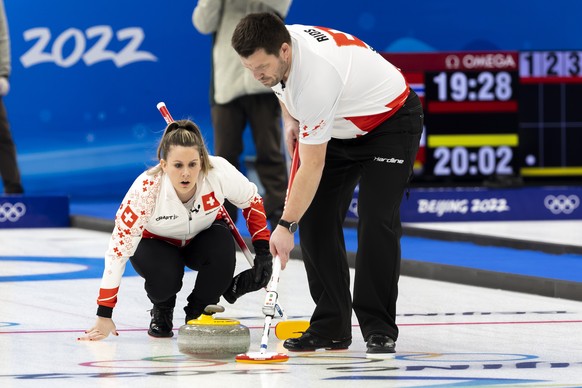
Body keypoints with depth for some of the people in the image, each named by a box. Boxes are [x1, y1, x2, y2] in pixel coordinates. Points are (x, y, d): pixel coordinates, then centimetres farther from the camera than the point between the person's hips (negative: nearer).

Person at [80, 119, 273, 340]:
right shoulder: (146, 189, -36)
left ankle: (197, 313, -4)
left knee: (223, 249, -32)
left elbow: (251, 201, -10)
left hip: (204, 234, 2)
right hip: (156, 243, -2)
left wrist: (263, 251, -18)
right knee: (164, 276, -34)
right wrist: (104, 316, -31)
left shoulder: (218, 171, -32)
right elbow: (118, 249, -31)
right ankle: (161, 310, 4)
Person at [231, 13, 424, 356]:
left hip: (390, 121, -8)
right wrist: (290, 119, 0)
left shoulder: (316, 77, -40)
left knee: (377, 222, -20)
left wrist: (286, 225, -34)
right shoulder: (270, 46, -16)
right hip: (341, 128, 8)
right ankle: (331, 327, 0)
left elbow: (313, 167, -36)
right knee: (316, 221, -4)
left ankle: (379, 329, -11)